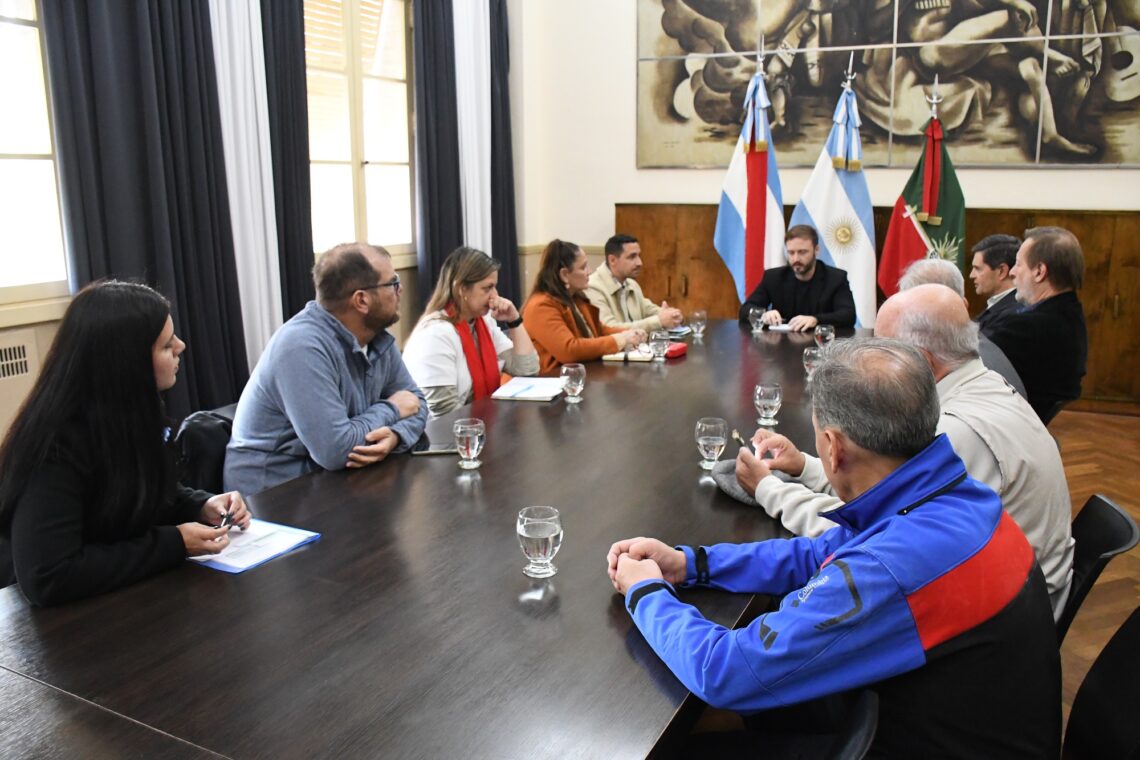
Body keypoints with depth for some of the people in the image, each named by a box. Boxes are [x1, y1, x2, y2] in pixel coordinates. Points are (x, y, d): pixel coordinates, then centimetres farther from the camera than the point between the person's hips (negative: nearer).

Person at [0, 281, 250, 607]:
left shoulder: (138, 412, -1)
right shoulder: (57, 446, -26)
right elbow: (46, 579, -33)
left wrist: (203, 506, -6)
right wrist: (174, 544, -27)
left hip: (137, 594, 7)